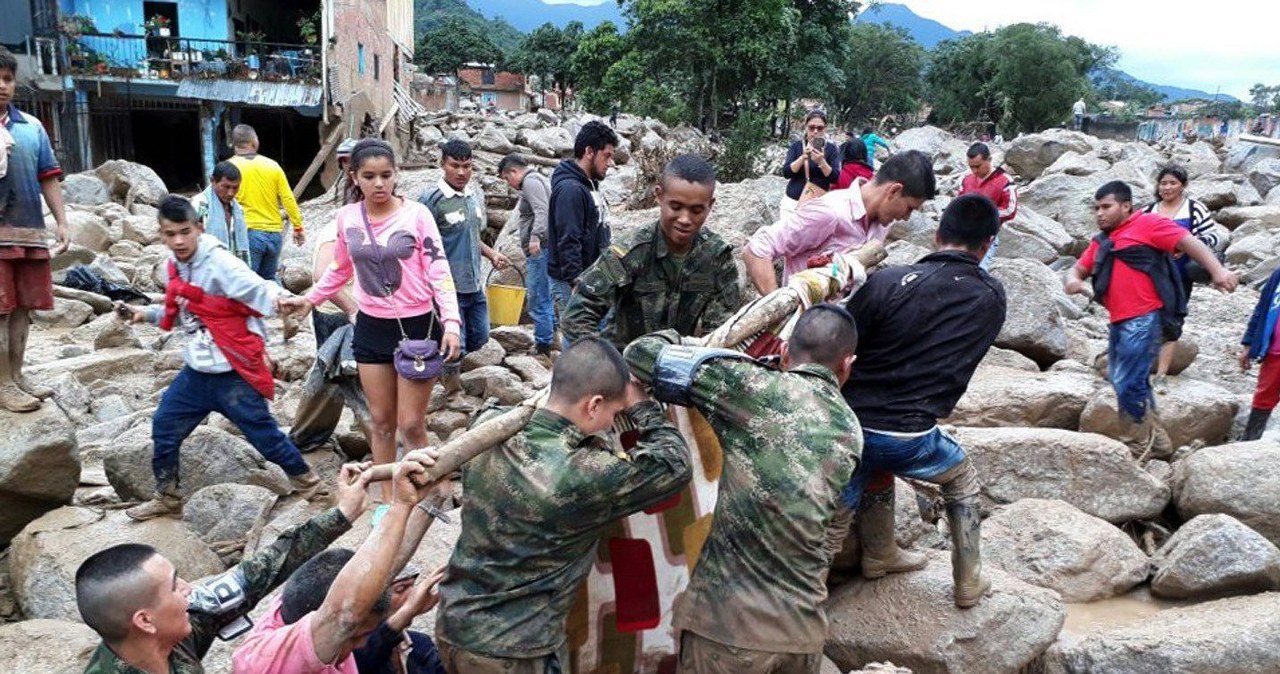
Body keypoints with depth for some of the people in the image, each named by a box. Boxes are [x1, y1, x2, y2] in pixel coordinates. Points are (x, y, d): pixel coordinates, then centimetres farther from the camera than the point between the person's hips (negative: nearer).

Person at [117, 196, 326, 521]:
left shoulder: (219, 263, -18)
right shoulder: (175, 266, 6)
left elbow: (257, 290, -33)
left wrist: (280, 298, -53)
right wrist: (146, 313, 14)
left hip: (232, 372, -8)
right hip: (197, 370, 8)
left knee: (262, 431, 1)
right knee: (164, 426, 14)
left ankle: (306, 481, 23)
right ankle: (168, 497, 33)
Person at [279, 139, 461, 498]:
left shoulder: (416, 214, -12)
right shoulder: (346, 217, 1)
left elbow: (438, 270, -13)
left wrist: (451, 322, -23)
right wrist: (310, 299, 18)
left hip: (418, 326, -4)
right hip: (371, 328, 4)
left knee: (410, 424, -1)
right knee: (381, 421, 12)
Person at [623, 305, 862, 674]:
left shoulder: (755, 387, -10)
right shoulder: (852, 433, 6)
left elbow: (641, 354, -7)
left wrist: (673, 338, 15)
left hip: (727, 619, -4)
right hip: (804, 625, 5)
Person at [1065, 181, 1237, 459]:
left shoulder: (1147, 223, -1)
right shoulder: (1101, 242, 20)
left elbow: (1188, 242, -9)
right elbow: (1079, 268, 22)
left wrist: (1217, 270, -22)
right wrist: (1073, 279, -3)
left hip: (1144, 319, -9)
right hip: (1119, 322, 9)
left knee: (1128, 384, -11)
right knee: (1127, 383, 15)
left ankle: (1139, 447, 3)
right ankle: (1156, 442, 28)